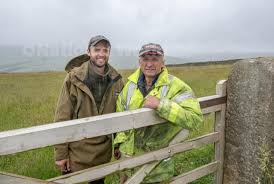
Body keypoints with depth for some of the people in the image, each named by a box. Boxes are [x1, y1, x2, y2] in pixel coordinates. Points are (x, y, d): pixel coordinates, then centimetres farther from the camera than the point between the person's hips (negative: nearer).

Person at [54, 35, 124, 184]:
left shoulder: (116, 80, -3)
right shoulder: (74, 78, -12)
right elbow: (62, 117, -11)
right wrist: (60, 153, -10)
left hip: (104, 151, 3)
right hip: (77, 151, -3)